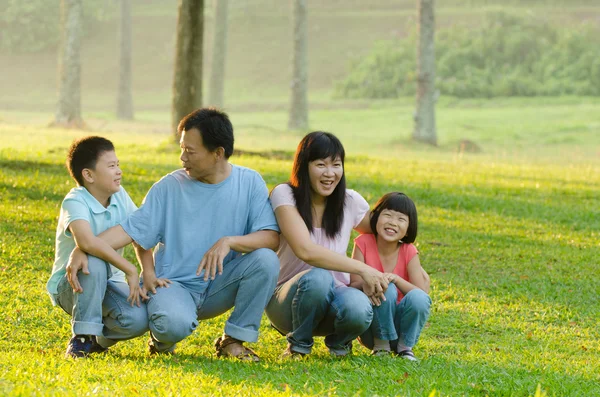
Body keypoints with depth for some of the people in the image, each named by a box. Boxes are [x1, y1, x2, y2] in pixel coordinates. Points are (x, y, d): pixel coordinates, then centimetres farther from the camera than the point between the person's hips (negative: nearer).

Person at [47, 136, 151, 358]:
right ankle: (82, 337, -20)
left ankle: (99, 338, 10)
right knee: (95, 264, -39)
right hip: (71, 286, -5)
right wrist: (129, 270, -40)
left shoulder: (120, 196, -2)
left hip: (108, 282, 5)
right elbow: (86, 241, -42)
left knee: (138, 319, -25)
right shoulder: (75, 202, -23)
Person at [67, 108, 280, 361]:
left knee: (265, 260, -26)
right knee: (175, 324, -36)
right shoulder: (170, 187, -2)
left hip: (220, 287, 2)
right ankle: (162, 338, 5)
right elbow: (131, 230, -4)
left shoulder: (249, 182, -1)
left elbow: (272, 237, -10)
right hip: (174, 284, -2)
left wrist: (229, 241, -27)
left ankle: (234, 340, -7)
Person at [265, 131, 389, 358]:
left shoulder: (350, 201, 1)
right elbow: (305, 250, -25)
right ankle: (298, 344, -9)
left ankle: (338, 340, 3)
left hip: (331, 297, 3)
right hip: (288, 296, -3)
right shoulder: (284, 195, -12)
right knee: (316, 278, -38)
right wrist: (362, 269, -25)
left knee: (359, 311, -34)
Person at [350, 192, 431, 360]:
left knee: (418, 299, -28)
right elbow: (353, 285, -13)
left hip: (399, 322, 2)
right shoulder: (364, 243, -8)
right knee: (386, 289, -30)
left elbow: (423, 293, -14)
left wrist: (396, 279, -31)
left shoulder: (409, 252, -6)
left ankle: (404, 346, -4)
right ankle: (381, 345, -11)